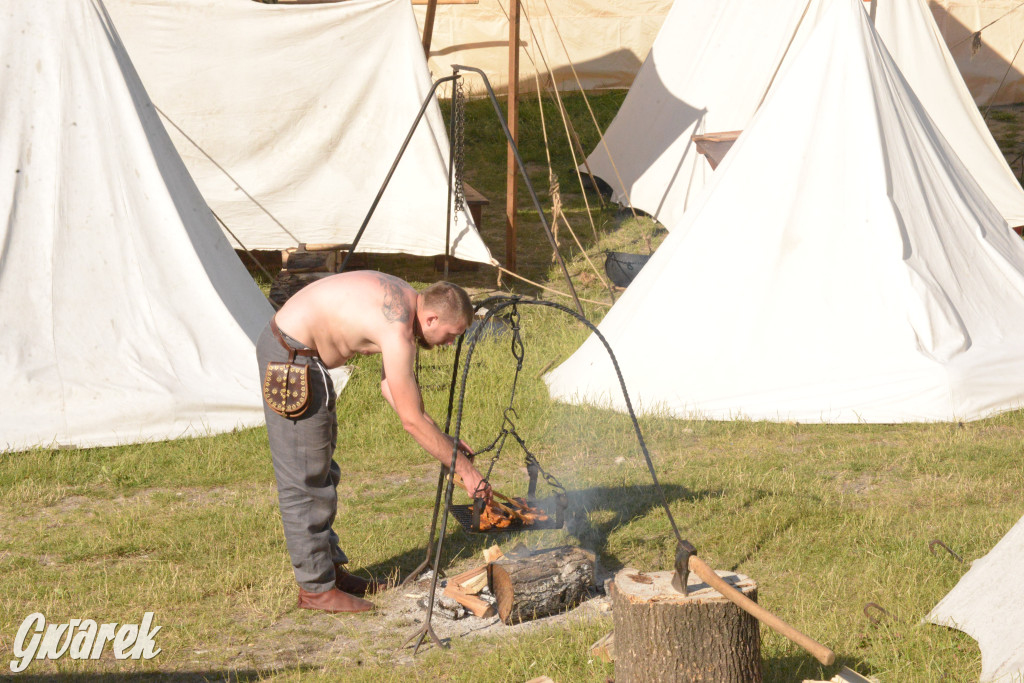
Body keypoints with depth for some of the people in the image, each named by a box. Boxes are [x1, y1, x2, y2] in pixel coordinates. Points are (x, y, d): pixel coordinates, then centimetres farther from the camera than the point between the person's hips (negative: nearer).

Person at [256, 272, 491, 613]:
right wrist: (464, 469, -13)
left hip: (299, 348, 11)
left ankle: (330, 568, 28)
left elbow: (391, 386, 13)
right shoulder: (398, 331, -25)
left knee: (321, 469, 18)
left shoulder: (406, 302, 4)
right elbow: (412, 421, -21)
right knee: (305, 479, -5)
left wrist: (444, 441, 9)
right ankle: (315, 588, 2)